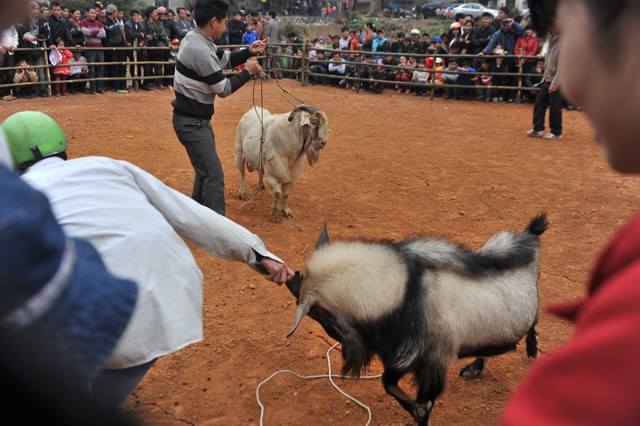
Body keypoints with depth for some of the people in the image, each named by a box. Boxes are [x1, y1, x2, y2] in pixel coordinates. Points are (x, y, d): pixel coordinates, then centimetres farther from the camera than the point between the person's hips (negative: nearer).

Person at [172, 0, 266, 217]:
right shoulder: (201, 51, -26)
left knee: (205, 168, 24)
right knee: (214, 175, -9)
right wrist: (247, 72, -5)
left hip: (196, 119, 11)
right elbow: (224, 89, -18)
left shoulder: (195, 38, 5)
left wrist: (248, 51, 3)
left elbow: (224, 59, 18)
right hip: (191, 123, -11)